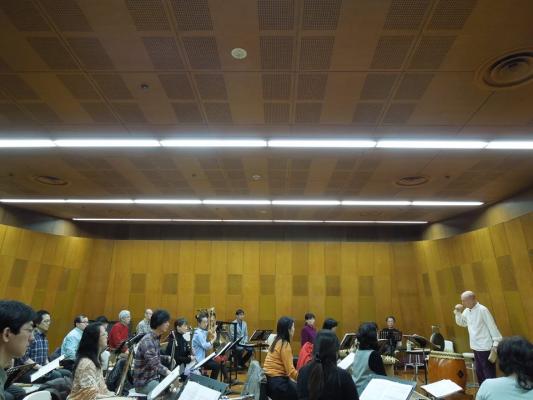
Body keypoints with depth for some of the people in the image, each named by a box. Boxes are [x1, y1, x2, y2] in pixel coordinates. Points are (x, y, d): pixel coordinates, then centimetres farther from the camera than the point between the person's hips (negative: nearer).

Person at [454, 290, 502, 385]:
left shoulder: (482, 310, -17)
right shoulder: (467, 311, 5)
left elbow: (492, 327, -16)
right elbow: (461, 323, 15)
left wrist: (496, 344, -18)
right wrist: (458, 312, 0)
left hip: (485, 347, -8)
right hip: (476, 347, 8)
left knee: (489, 374, 1)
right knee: (479, 372, 18)